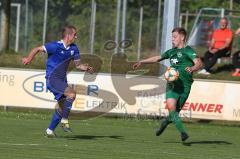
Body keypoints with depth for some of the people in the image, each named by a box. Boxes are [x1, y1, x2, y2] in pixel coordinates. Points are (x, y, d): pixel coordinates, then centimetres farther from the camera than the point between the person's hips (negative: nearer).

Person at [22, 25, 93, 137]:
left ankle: (50, 131, 22)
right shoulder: (55, 46, -13)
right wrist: (29, 59, -29)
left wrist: (86, 68, -7)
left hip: (62, 79, 8)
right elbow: (37, 49, -12)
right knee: (71, 94, -26)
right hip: (52, 78, -8)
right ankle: (64, 121, -17)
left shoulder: (74, 48, 8)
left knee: (63, 107, 10)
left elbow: (78, 65, 15)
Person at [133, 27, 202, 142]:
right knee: (171, 107, -16)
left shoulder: (188, 51, 0)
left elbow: (199, 63, -14)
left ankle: (166, 121, 30)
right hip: (172, 84, 5)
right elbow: (157, 58, 34)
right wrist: (141, 62, 34)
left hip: (184, 86, -5)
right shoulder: (172, 52, 21)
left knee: (175, 111, -2)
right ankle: (183, 132, -17)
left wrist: (192, 69, -35)